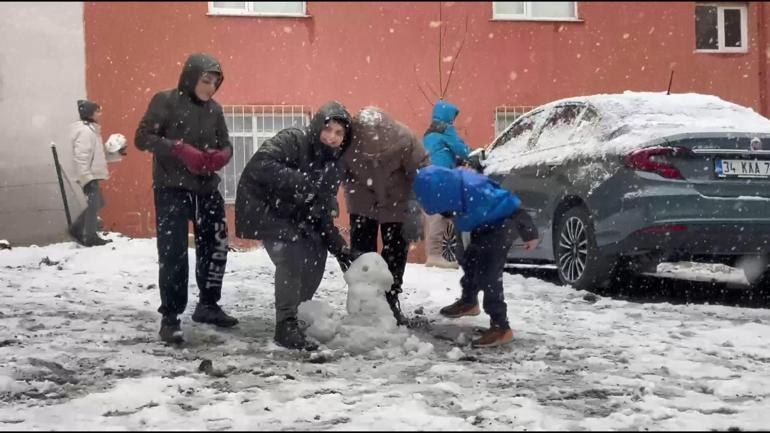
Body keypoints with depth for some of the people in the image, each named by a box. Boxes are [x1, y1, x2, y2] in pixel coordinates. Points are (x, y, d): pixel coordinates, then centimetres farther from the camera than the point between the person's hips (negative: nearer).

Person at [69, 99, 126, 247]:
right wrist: (86, 178, -27)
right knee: (94, 204, -6)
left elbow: (99, 155, 17)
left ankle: (77, 229, 25)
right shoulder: (85, 131, -17)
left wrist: (116, 152, 5)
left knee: (97, 203, 16)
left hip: (93, 175, 10)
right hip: (89, 176, -10)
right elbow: (80, 157, -24)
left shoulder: (92, 130, 16)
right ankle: (91, 238, 1)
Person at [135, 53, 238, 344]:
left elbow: (226, 145, 14)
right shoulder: (165, 101, -7)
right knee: (173, 253, -9)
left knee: (216, 247, 14)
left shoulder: (214, 109, 8)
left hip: (207, 188, 6)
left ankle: (208, 305, 32)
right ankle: (170, 318, -1)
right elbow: (143, 137, -11)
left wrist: (221, 156, -11)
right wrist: (179, 149, -25)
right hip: (171, 189, -6)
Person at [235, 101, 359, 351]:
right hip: (262, 207, -8)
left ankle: (300, 312, 21)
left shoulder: (332, 166, 0)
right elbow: (260, 165, -37)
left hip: (293, 215, 8)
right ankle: (286, 325, -18)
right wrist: (298, 181, -45)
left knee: (316, 252, 4)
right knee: (292, 256, -23)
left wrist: (340, 248, -9)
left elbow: (322, 214, 0)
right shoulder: (292, 141, -21)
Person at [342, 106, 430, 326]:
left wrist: (415, 216, -19)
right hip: (362, 206, 1)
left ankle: (391, 302, 23)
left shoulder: (404, 139, -31)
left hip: (397, 207, -1)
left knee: (395, 257, 8)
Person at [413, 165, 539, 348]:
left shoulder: (475, 192, -40)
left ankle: (501, 327, -11)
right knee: (469, 262, 25)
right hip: (485, 227, 9)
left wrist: (529, 234, -19)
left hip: (503, 225, -9)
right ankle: (469, 302, 50)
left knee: (488, 275, -17)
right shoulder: (454, 182, -19)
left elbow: (512, 207, -28)